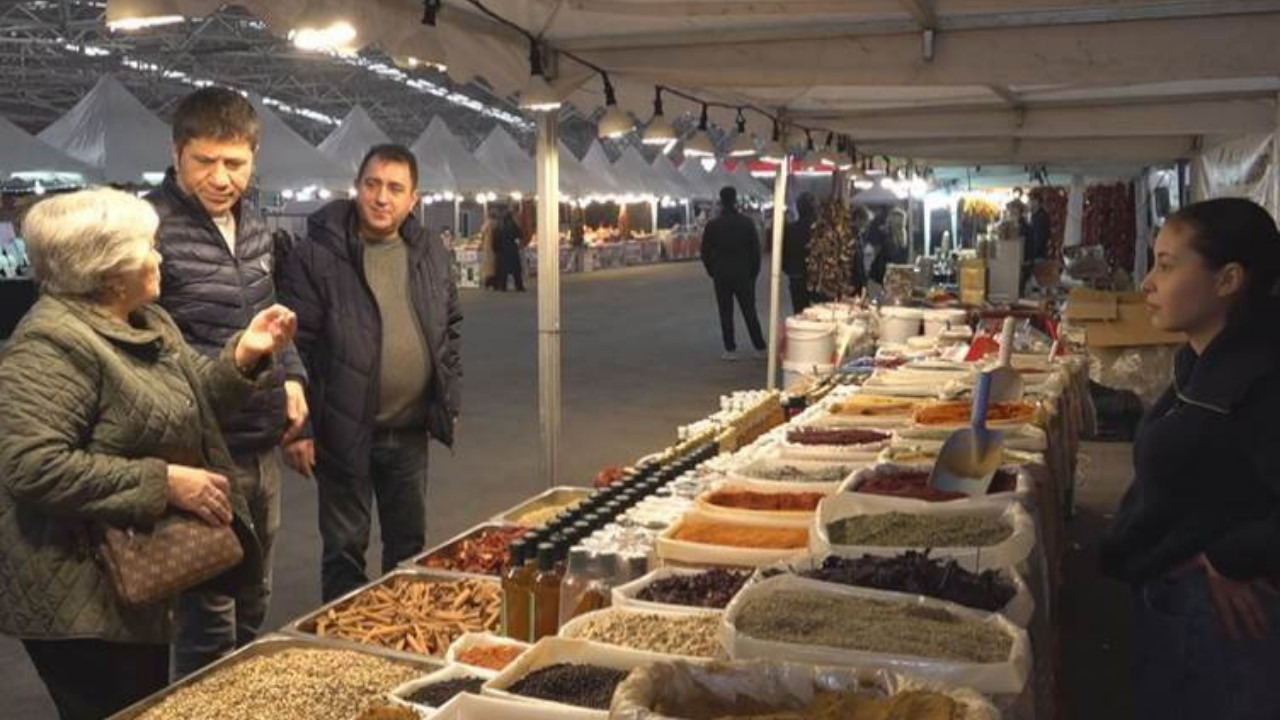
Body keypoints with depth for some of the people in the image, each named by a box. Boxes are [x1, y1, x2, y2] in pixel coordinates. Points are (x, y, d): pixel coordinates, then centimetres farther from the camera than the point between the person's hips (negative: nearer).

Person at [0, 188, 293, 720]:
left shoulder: (148, 322, 8)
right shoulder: (50, 343, -22)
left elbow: (194, 401, 16)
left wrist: (246, 354, -2)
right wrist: (163, 482, -28)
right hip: (84, 598, -9)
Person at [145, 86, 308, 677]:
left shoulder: (254, 227, 9)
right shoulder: (150, 228, -18)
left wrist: (292, 377, 8)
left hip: (263, 444, 8)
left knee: (253, 600, 22)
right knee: (208, 617, 4)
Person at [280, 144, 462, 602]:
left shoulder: (430, 254, 6)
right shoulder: (317, 255, -11)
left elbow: (450, 329, 15)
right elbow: (297, 344, -12)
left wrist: (449, 400, 11)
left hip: (411, 431, 5)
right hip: (346, 431, -5)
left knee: (409, 543, 18)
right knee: (345, 548, 9)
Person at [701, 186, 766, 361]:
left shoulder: (712, 225, -5)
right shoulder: (747, 222, -4)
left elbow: (705, 253, -2)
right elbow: (755, 250, -1)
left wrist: (712, 272, 9)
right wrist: (754, 272, 8)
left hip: (722, 275, -1)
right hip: (743, 274, 1)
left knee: (726, 313, 5)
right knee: (749, 312, 8)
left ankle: (730, 350, 3)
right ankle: (760, 348, 11)